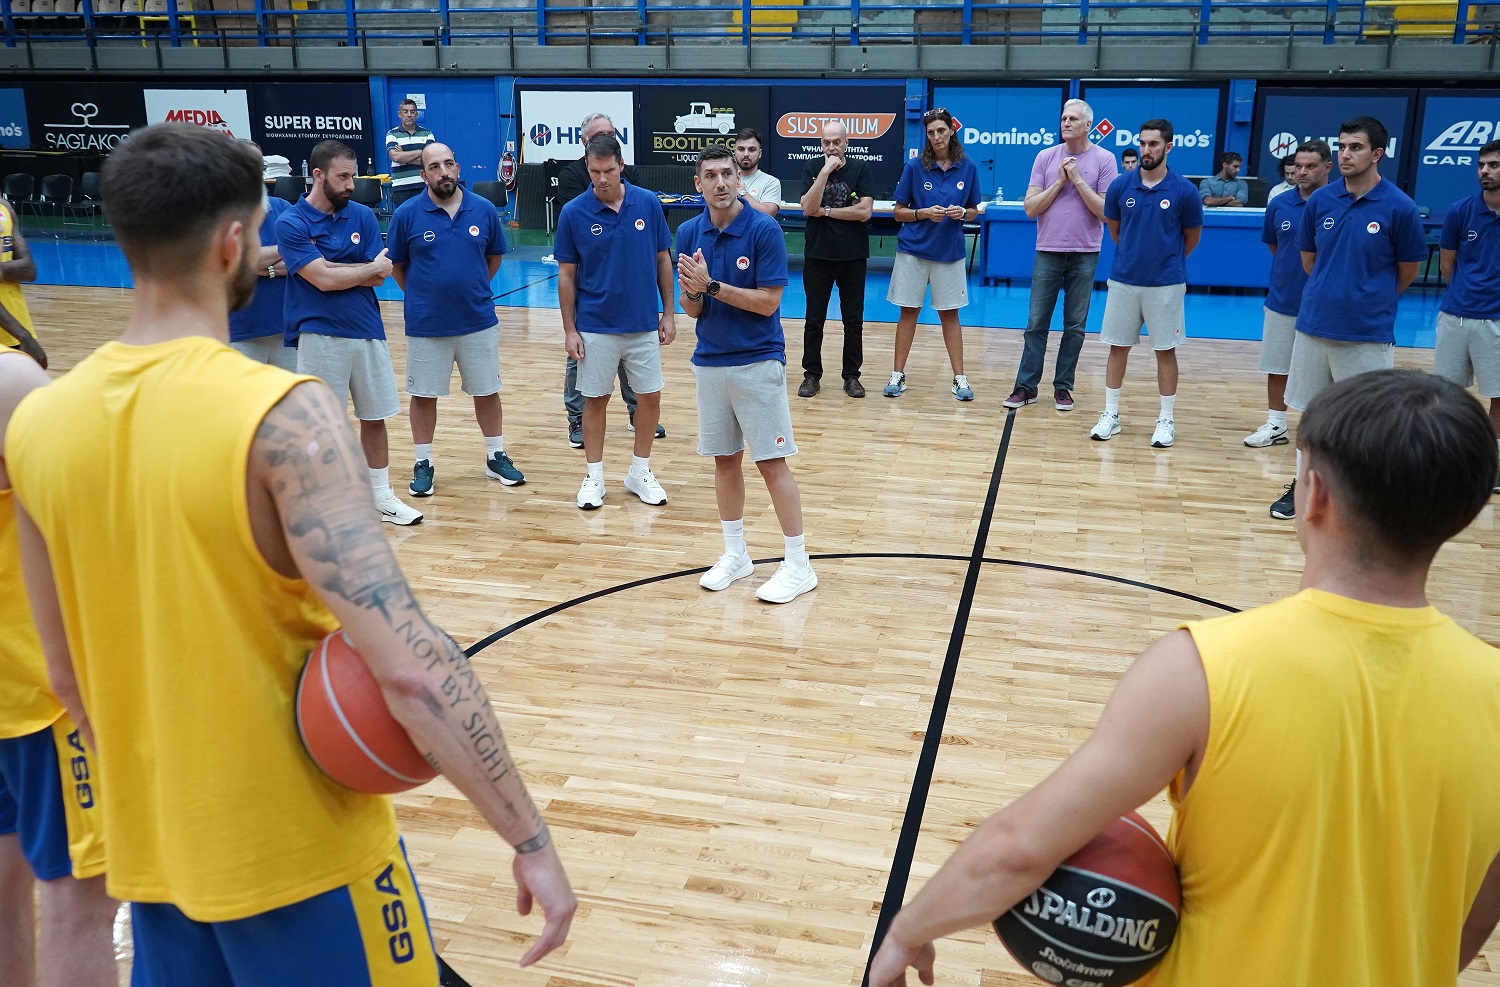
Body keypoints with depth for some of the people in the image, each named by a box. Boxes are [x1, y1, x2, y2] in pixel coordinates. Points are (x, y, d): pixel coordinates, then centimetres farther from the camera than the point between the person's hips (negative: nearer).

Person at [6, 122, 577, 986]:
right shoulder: (283, 415, -22)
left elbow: (72, 676, 7)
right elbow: (408, 664, -28)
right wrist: (531, 838, -20)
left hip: (152, 852, 6)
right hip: (298, 853, -5)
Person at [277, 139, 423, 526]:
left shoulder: (363, 216, 5)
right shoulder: (290, 223, -7)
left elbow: (377, 279, -2)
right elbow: (323, 280, -18)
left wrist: (331, 269, -13)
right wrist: (373, 267, -6)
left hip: (368, 331, 4)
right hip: (320, 336, -4)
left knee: (374, 417, 11)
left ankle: (382, 496, 24)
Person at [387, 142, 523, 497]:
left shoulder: (484, 210, -3)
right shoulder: (407, 214, -7)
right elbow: (397, 266, 3)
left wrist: (472, 289, 9)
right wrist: (422, 296, 3)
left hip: (479, 321, 1)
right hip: (425, 325, -1)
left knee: (487, 391, 11)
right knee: (423, 395, 8)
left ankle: (496, 457, 26)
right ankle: (423, 464, 22)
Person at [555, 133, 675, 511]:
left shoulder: (649, 203, -3)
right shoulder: (573, 213, -7)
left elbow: (663, 259, 5)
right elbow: (566, 274, -2)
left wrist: (669, 313, 3)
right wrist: (570, 329, -5)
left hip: (644, 325, 2)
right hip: (595, 328, -2)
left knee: (650, 396, 6)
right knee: (595, 399, 7)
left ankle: (640, 472, 23)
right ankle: (594, 476, 20)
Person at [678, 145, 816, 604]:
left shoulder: (765, 230, -12)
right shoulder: (689, 233, 4)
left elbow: (768, 302, -16)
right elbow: (692, 309, 6)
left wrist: (712, 285, -21)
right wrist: (693, 293, -17)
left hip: (757, 361, -5)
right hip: (709, 361, 5)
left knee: (771, 461, -3)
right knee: (724, 459, 11)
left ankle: (798, 565, 6)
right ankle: (735, 554, 25)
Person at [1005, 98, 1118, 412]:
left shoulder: (1104, 160, -1)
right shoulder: (1045, 157, 3)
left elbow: (1105, 211, -7)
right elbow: (1031, 208, 0)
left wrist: (1078, 180, -12)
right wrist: (1059, 181, -10)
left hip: (1084, 255, -1)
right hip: (1048, 252, 1)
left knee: (1075, 326, 5)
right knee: (1036, 323, 2)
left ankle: (1063, 387, 14)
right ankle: (1026, 386, 9)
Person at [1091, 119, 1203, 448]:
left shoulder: (1184, 191, -7)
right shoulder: (1120, 186, -2)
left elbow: (1192, 236, 8)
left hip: (1166, 284, -2)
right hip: (1123, 280, 2)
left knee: (1165, 350, 5)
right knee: (1118, 347, 7)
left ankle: (1166, 420, 14)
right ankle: (1110, 415, 17)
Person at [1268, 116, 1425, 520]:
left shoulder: (1399, 207, -8)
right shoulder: (1320, 200, 1)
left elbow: (1408, 270, 4)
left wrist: (1372, 300, 13)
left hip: (1367, 334, -3)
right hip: (1314, 326, 3)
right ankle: (1304, 485, 26)